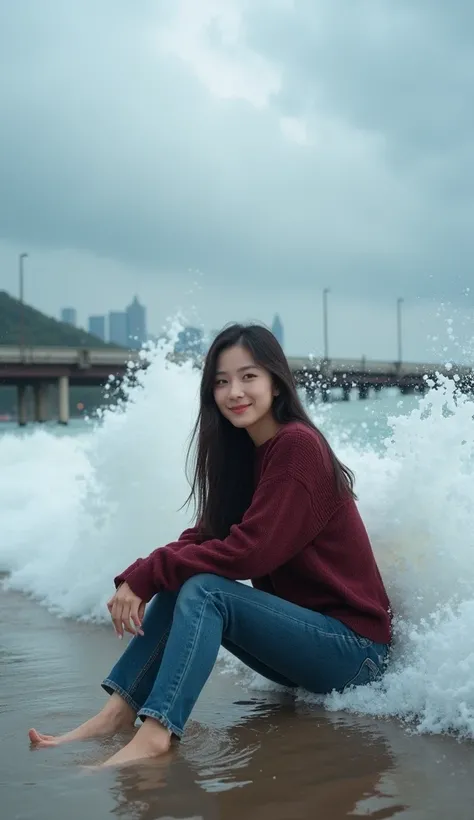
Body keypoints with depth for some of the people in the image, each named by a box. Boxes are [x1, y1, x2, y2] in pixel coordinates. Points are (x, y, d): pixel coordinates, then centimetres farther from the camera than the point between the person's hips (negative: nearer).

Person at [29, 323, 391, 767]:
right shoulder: (243, 453, 9)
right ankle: (117, 713, -12)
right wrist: (137, 579, -14)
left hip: (355, 647, -8)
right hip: (302, 633, 8)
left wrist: (146, 575, -19)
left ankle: (154, 734, -35)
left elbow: (248, 551, -23)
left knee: (203, 590, -25)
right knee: (178, 586, -6)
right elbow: (203, 537, 4)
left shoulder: (297, 446, -17)